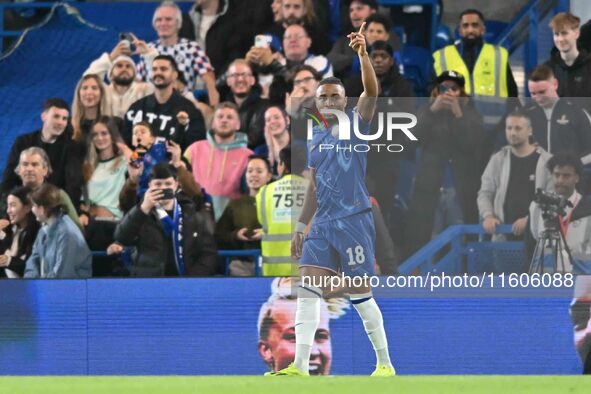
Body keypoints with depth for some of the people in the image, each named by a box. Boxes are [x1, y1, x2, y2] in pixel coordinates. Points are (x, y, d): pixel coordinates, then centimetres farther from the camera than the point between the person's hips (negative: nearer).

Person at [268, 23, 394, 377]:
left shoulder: (356, 124, -1)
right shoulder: (315, 138, 15)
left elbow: (371, 91, -20)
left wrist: (363, 54, -33)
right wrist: (301, 227, 19)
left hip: (354, 221, -6)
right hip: (323, 224, 6)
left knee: (360, 293, -3)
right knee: (309, 289, -4)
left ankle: (385, 363, 8)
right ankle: (300, 365, -7)